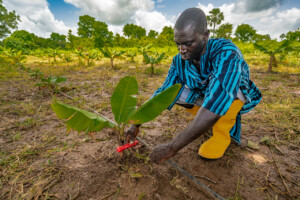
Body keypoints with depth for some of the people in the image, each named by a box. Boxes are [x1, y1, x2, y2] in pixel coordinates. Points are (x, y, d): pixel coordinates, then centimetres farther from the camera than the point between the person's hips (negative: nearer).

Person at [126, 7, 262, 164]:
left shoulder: (226, 54, -37)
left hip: (237, 97, -5)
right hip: (206, 96, 5)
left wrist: (173, 147, -49)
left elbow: (216, 104, -48)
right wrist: (137, 124, -21)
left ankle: (223, 134, -13)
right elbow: (162, 94, -16)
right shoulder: (179, 60, -19)